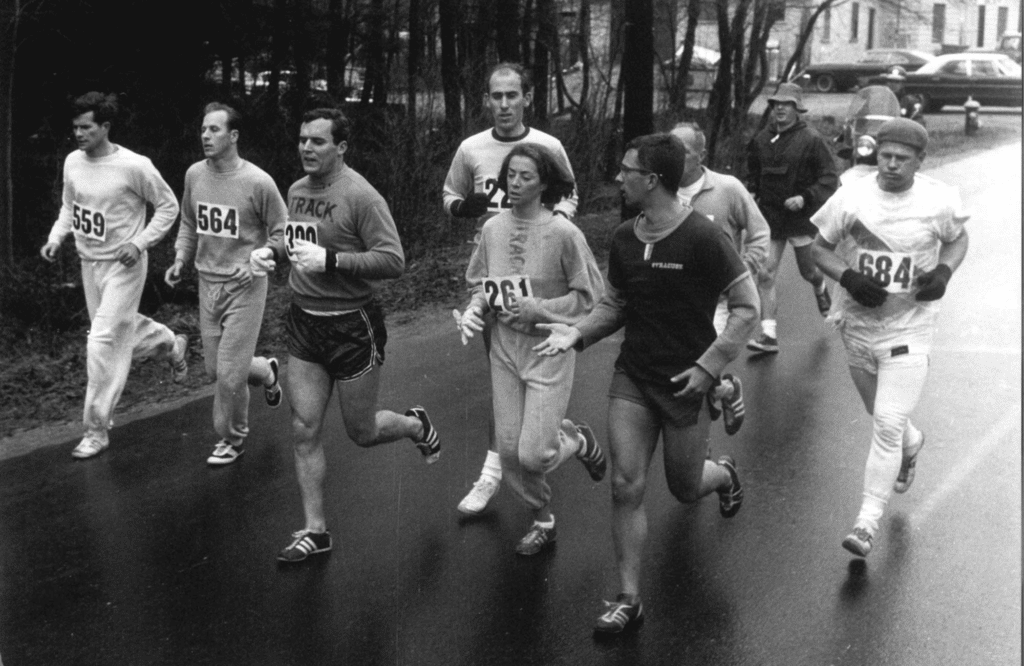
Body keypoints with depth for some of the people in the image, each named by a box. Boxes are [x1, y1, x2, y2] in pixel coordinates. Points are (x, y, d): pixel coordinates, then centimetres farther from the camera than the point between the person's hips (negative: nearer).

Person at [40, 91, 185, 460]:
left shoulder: (134, 166, -20)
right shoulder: (72, 162, -1)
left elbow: (168, 206, -9)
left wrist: (140, 242, -18)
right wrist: (56, 237, -3)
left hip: (123, 266, -7)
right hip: (89, 263, 7)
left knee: (103, 344, -10)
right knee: (121, 328, 21)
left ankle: (97, 430, 1)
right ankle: (172, 345, 51)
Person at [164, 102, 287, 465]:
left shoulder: (258, 182, -15)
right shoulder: (194, 174, 1)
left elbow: (281, 232, -6)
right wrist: (180, 260, 3)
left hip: (244, 286, -5)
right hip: (208, 283, 6)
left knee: (229, 373, -5)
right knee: (214, 368, 13)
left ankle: (233, 438, 21)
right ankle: (265, 372, 43)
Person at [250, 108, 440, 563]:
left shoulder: (360, 196, -18)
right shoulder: (297, 191, 5)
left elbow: (394, 261, -22)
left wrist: (330, 259, -28)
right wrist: (271, 252, 2)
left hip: (352, 327, -6)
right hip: (304, 322, 6)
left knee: (362, 433, 8)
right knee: (304, 430, 5)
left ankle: (417, 426, 41)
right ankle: (315, 530, 16)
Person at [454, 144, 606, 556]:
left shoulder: (563, 234, -15)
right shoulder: (493, 228, 0)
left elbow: (590, 295, -10)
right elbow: (479, 283, 13)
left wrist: (537, 308, -17)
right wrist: (475, 309, -7)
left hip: (549, 348, -5)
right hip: (504, 347, 5)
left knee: (534, 453, -10)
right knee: (509, 449, 8)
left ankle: (578, 440, 26)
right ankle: (543, 520, 32)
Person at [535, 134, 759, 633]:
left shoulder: (702, 237, -17)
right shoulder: (623, 239, 1)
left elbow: (747, 309, -13)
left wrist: (708, 366, -19)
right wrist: (578, 334, -4)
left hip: (686, 384, -4)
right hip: (632, 378, 4)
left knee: (685, 489, 12)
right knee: (626, 486, -4)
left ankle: (725, 474, 50)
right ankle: (629, 598, 8)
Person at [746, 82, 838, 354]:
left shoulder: (811, 140, -10)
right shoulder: (761, 139, 4)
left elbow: (830, 179, -10)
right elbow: (753, 174, 20)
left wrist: (806, 198, -22)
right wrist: (752, 194, 4)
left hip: (801, 217, -3)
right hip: (769, 216, 3)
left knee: (808, 271, 14)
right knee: (765, 275, -6)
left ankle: (821, 289, 52)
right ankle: (769, 335, -4)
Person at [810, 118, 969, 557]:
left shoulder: (940, 200, -7)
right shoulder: (851, 197, -7)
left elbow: (958, 239, 11)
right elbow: (820, 249, 2)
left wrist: (945, 270, -10)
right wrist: (848, 278, -17)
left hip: (908, 328, -3)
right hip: (858, 325, 3)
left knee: (887, 423, -12)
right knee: (883, 418, 21)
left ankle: (868, 521, -4)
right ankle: (912, 444, 57)